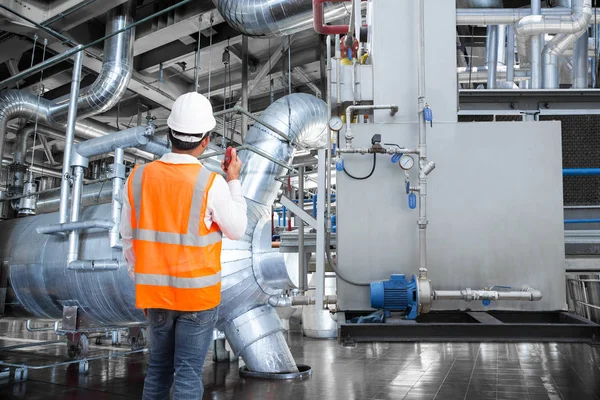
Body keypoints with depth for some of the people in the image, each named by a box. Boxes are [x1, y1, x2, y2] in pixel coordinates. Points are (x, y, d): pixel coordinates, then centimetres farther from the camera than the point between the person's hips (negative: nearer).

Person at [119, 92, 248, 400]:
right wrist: (234, 182, 6)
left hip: (154, 292, 4)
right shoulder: (211, 184, -17)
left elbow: (129, 239, 4)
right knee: (188, 373, 6)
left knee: (158, 369, 20)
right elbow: (237, 230, -3)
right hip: (198, 293, -4)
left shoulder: (138, 177, -5)